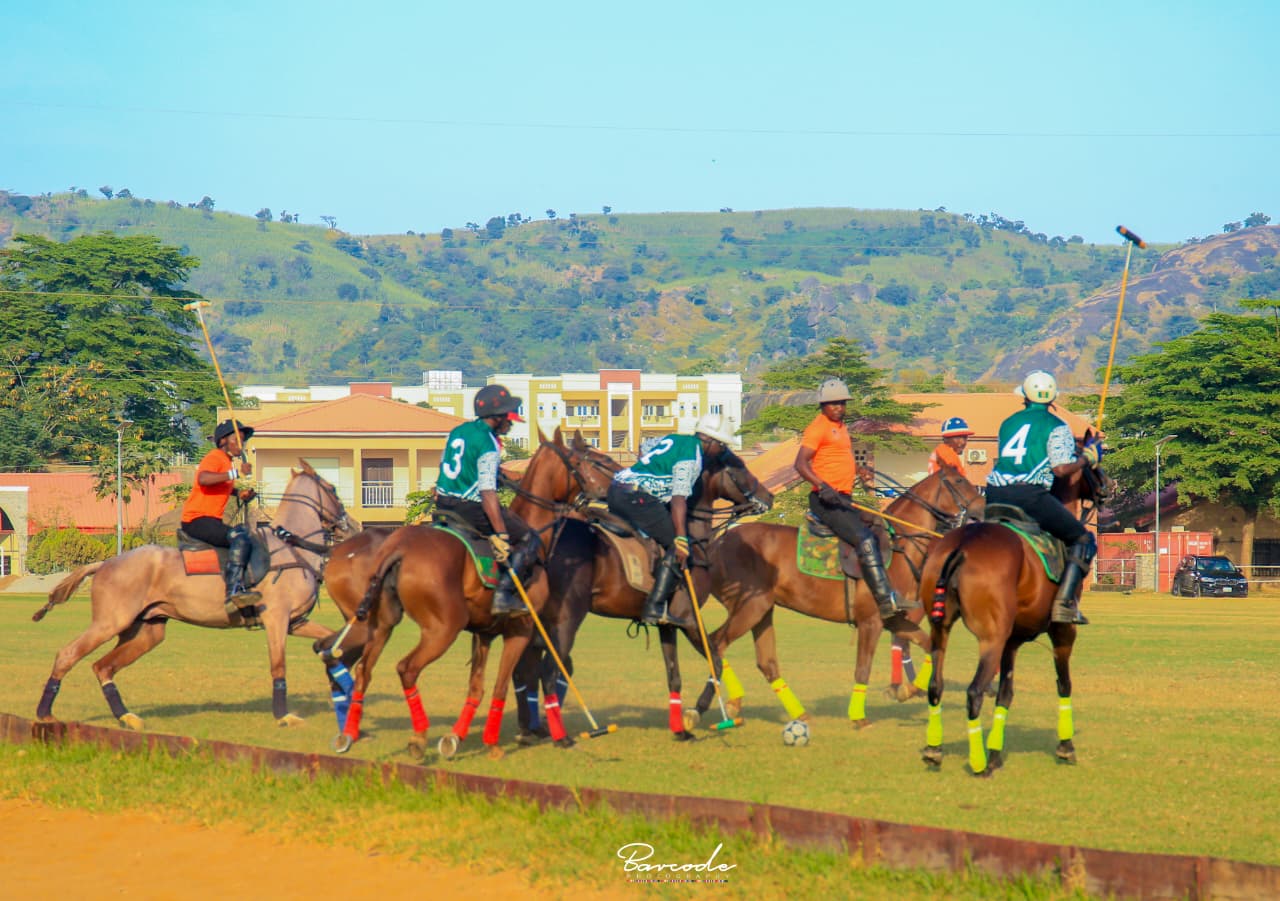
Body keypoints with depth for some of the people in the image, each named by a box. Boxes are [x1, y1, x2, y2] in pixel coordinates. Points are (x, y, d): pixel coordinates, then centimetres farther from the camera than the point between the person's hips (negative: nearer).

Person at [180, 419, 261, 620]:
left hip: (212, 520, 11)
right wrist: (236, 473, -34)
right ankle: (234, 592, -39)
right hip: (197, 520, -11)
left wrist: (240, 493, 20)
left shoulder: (227, 462, 20)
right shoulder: (215, 458, -10)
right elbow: (204, 479, -33)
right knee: (240, 538, -30)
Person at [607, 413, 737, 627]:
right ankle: (655, 607, -18)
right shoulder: (691, 458, -7)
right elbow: (678, 499, -17)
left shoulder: (672, 440, 20)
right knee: (676, 546, -9)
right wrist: (681, 539, -22)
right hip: (637, 497, -10)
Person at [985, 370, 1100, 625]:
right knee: (1083, 540, 5)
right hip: (1030, 495, -5)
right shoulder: (1057, 427, 5)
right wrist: (1087, 457, 12)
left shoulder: (1008, 423, 22)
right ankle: (1065, 602, -11)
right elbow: (1061, 468, -6)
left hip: (995, 495, 5)